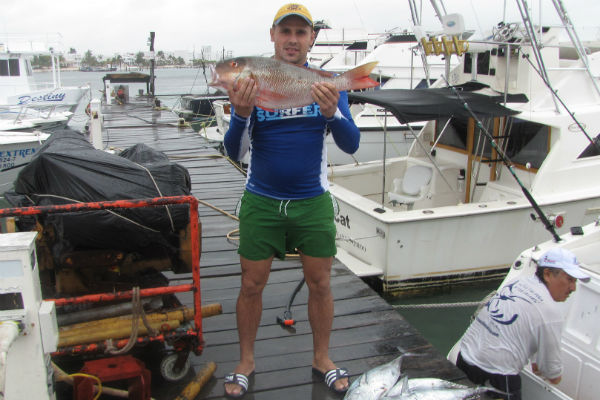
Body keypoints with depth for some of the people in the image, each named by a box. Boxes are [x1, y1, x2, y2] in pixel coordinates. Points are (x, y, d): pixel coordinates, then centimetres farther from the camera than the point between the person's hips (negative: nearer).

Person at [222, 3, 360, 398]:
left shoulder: (328, 83, -1)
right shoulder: (252, 83, -4)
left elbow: (351, 144, -9)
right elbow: (235, 152, -10)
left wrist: (331, 113, -29)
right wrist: (241, 113, -29)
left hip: (312, 201, 1)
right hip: (261, 201, 0)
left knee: (320, 282, 9)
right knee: (251, 284, 6)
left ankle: (322, 357, 30)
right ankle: (246, 361, 27)